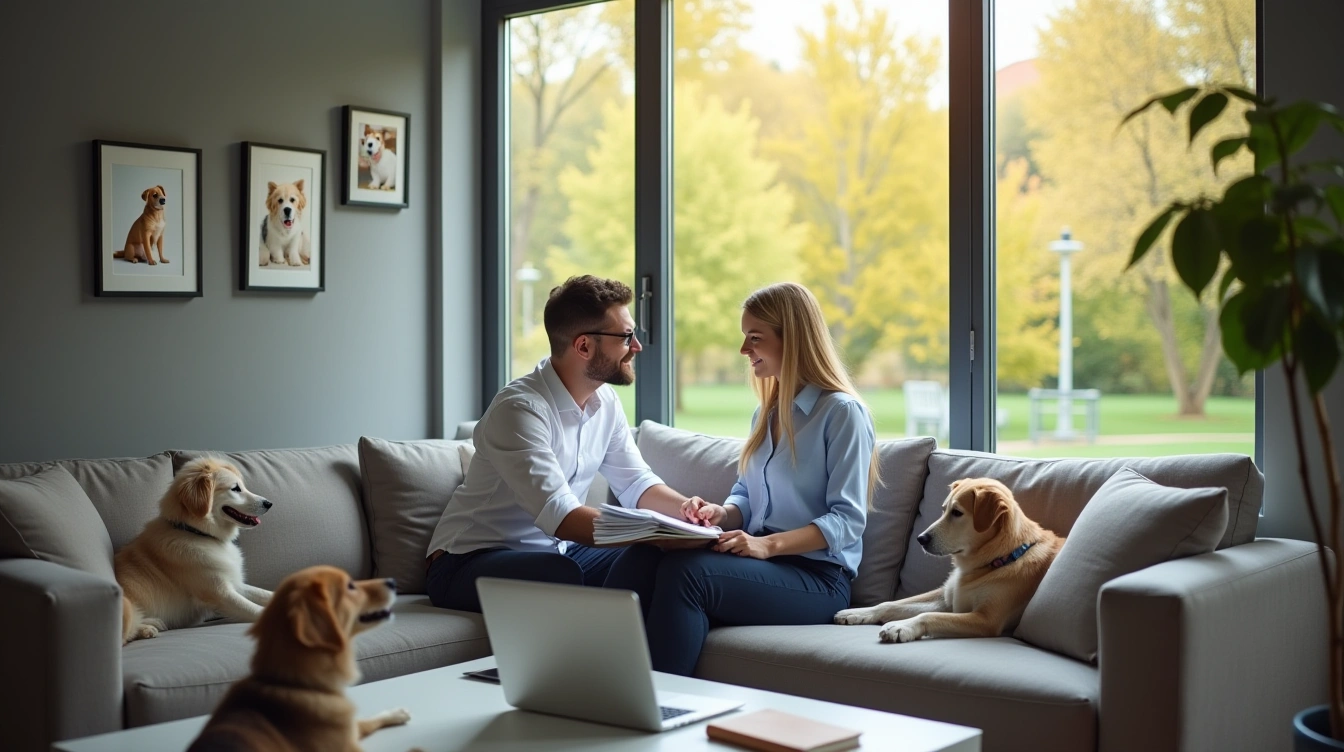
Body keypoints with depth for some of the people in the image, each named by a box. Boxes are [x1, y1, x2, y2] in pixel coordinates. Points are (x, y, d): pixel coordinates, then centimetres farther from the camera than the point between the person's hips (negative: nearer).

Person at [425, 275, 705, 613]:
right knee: (561, 574, -37)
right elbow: (559, 516, -33)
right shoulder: (519, 407, -24)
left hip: (553, 551, 8)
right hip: (471, 560, -7)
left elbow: (636, 483, 10)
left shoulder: (605, 401, 2)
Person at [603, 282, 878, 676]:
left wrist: (769, 544, -24)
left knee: (684, 570, -33)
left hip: (815, 576, -7)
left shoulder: (842, 412, -5)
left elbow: (847, 519, -11)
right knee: (637, 561, -21)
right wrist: (722, 513, -1)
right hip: (762, 561, 7)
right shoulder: (766, 414, 21)